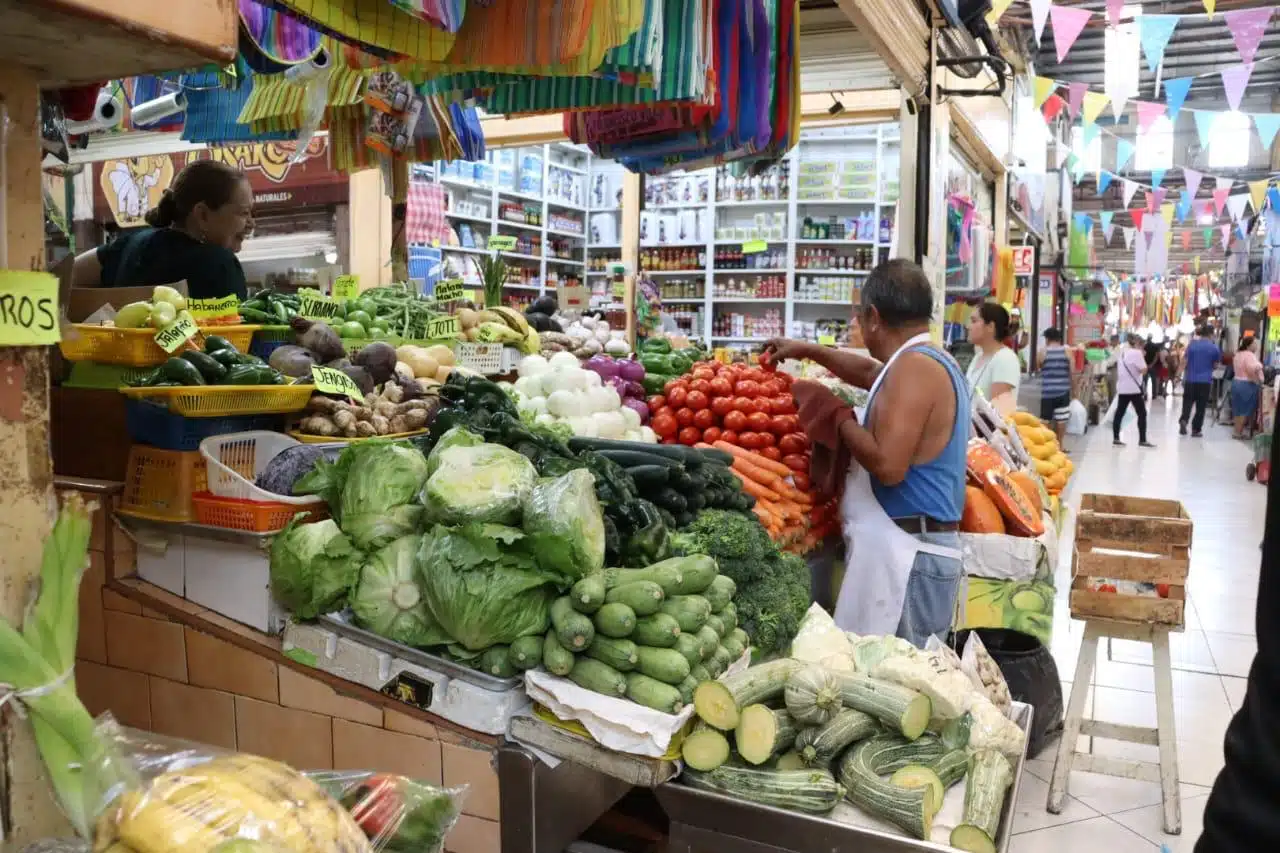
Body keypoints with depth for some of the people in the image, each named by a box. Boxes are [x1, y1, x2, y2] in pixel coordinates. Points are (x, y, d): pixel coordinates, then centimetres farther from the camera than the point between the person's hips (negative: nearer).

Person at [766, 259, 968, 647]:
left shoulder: (914, 365, -15)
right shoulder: (934, 361, 17)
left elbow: (887, 465, -24)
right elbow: (871, 372, 37)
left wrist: (836, 416, -10)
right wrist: (808, 350, 44)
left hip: (904, 553, -10)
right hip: (912, 548, 10)